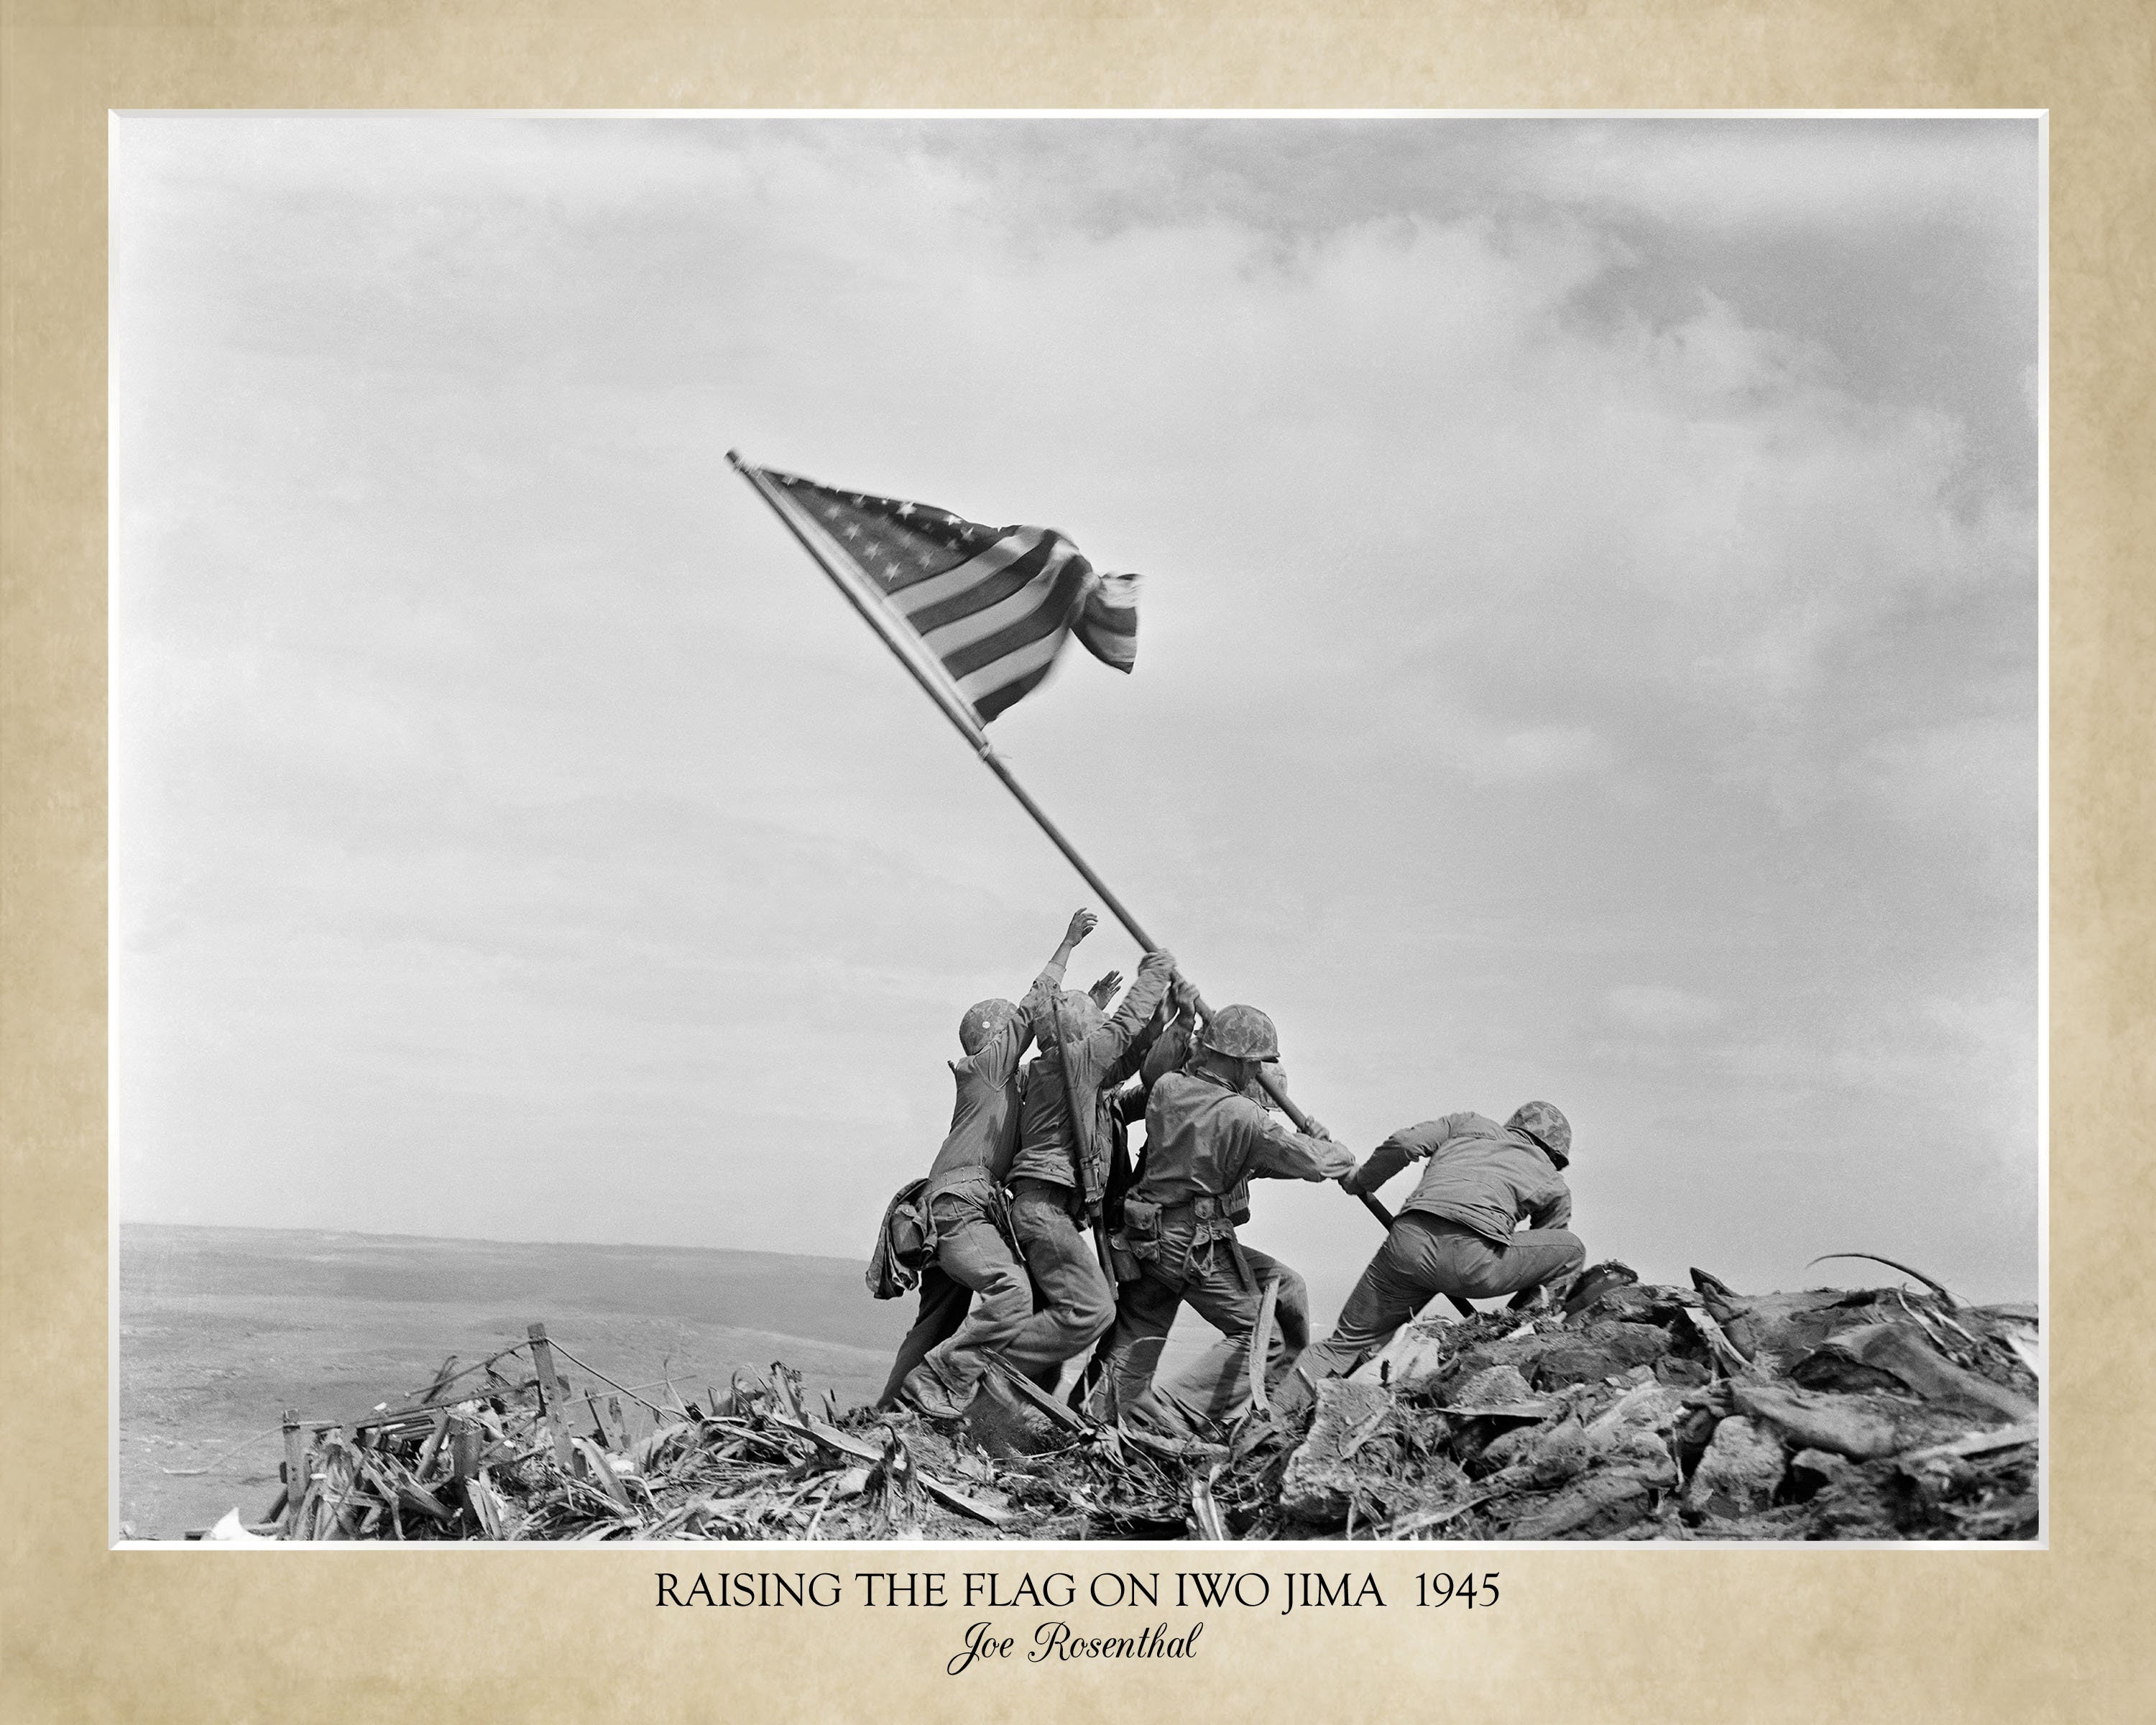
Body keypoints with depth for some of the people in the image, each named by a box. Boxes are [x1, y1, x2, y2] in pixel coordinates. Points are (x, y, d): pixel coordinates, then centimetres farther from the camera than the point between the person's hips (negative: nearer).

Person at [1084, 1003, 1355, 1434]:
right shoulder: (1243, 1117, -15)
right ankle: (1171, 1413, -6)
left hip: (1145, 1237, 7)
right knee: (1263, 1336, 3)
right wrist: (1341, 1154, 11)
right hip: (1198, 1245, -7)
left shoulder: (1166, 1088, 1)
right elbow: (1313, 1163, -10)